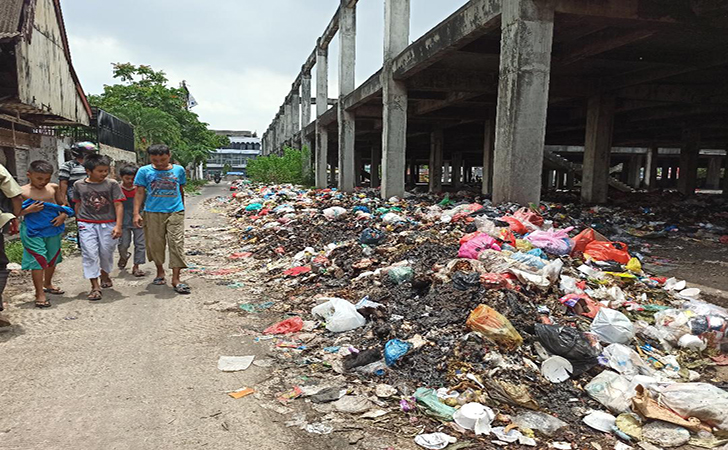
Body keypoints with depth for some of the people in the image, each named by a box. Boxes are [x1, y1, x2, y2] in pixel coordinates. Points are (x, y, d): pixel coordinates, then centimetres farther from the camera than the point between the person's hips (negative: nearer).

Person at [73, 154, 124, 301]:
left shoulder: (112, 184, -4)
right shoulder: (79, 185, 2)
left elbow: (118, 205, -6)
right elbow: (78, 204, 15)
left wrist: (118, 226, -13)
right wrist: (79, 221, 20)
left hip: (108, 224, 0)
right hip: (87, 225, 1)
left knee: (106, 253, 11)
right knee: (90, 254, -5)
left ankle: (105, 274, 40)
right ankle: (95, 287, -1)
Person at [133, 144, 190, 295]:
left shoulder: (178, 170, 7)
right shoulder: (144, 171, 3)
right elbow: (139, 192, 2)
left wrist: (182, 207, 25)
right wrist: (136, 213, -5)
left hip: (175, 212, 0)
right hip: (153, 213, 0)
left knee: (177, 244, -7)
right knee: (155, 244, 7)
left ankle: (176, 279, -5)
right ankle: (160, 271, 31)